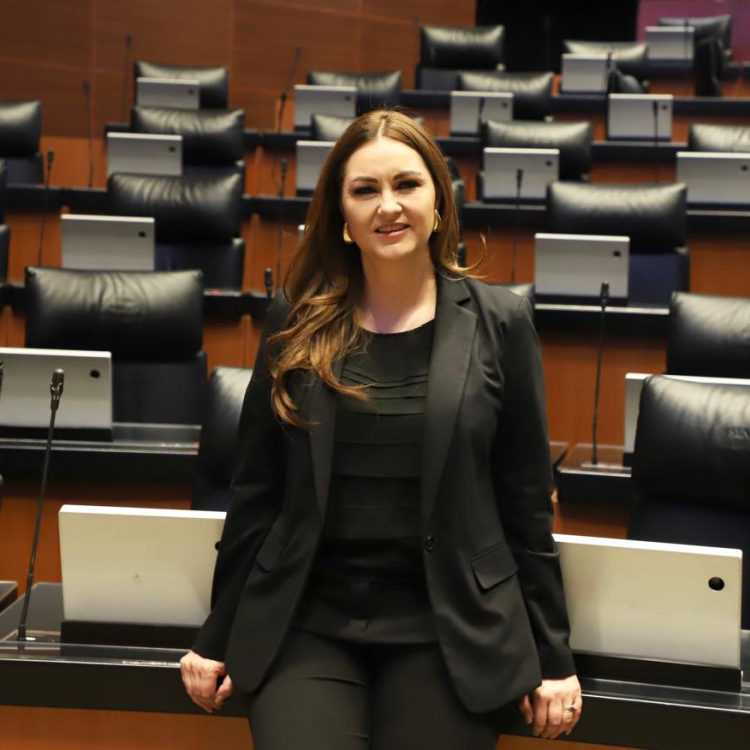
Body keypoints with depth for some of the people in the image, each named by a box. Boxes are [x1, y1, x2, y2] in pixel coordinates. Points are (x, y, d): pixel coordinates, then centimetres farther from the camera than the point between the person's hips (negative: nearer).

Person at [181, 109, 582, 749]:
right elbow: (256, 488, 8)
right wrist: (217, 638, 10)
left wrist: (553, 659, 3)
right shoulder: (298, 321, 3)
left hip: (447, 630, -1)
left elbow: (527, 501, 2)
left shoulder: (499, 322, -1)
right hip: (307, 621, 1)